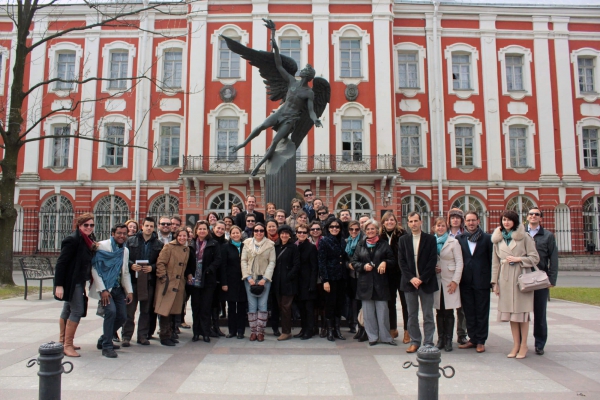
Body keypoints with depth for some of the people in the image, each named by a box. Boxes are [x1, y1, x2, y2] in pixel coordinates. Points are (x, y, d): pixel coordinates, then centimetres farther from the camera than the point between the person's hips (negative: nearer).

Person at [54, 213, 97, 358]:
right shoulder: (73, 240, -17)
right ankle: (68, 346, -1)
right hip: (71, 281, -9)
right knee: (77, 311, -9)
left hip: (79, 281, 9)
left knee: (67, 310, 17)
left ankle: (63, 341, 29)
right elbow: (61, 262, -20)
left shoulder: (89, 240, 8)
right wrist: (59, 285, -23)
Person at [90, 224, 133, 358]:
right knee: (111, 311, -22)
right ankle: (106, 346, -7)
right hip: (104, 288, -7)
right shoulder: (102, 246, -9)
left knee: (122, 316, 2)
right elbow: (95, 269, -12)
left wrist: (129, 291, 8)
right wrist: (102, 290, -16)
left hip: (118, 288, 7)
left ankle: (103, 340, 26)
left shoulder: (125, 250, 12)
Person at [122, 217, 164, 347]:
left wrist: (152, 267, -13)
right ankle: (126, 336, 11)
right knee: (130, 309, 2)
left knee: (146, 310, 8)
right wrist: (131, 265, -13)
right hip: (133, 278, -1)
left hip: (149, 280, 1)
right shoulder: (131, 241, 6)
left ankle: (142, 335, 18)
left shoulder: (159, 244, 6)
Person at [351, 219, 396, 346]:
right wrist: (363, 266, -9)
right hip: (365, 283, 2)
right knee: (368, 312, 4)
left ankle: (385, 336, 12)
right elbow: (353, 261, 8)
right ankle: (372, 336, 15)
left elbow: (393, 260, 6)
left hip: (380, 282, -2)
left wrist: (385, 263, -14)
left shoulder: (384, 244, 6)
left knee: (382, 310, -1)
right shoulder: (360, 245, 11)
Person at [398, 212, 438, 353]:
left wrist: (422, 279, -12)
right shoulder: (403, 240, 7)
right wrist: (411, 278, -10)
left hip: (426, 282, -2)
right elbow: (401, 261, 2)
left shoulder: (430, 239, 1)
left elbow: (432, 261, -5)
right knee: (412, 315, 7)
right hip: (409, 282, 2)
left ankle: (428, 343, 11)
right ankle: (415, 341, 16)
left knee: (428, 315, 4)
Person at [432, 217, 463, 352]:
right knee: (439, 312, 6)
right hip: (436, 280, 2)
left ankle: (448, 340, 8)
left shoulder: (453, 242, 2)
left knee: (449, 312, -1)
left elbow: (459, 262, -2)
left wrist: (455, 281, -9)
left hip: (450, 281, -2)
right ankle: (440, 339, 15)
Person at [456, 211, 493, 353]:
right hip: (466, 281, 2)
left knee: (482, 312, 5)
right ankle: (472, 339, 20)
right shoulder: (460, 238, 6)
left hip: (481, 281, -2)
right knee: (469, 312, 9)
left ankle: (481, 341, 15)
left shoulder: (487, 238, 0)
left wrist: (491, 279, -4)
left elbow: (491, 259, 0)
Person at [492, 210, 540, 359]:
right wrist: (495, 282, 8)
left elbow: (535, 258, -2)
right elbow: (495, 262, 11)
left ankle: (523, 345, 11)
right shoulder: (498, 239, 10)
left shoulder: (524, 237, -1)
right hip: (505, 279, 4)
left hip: (521, 277, -3)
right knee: (510, 311, 6)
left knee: (522, 311, 0)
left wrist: (518, 259, -15)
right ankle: (516, 345, 15)